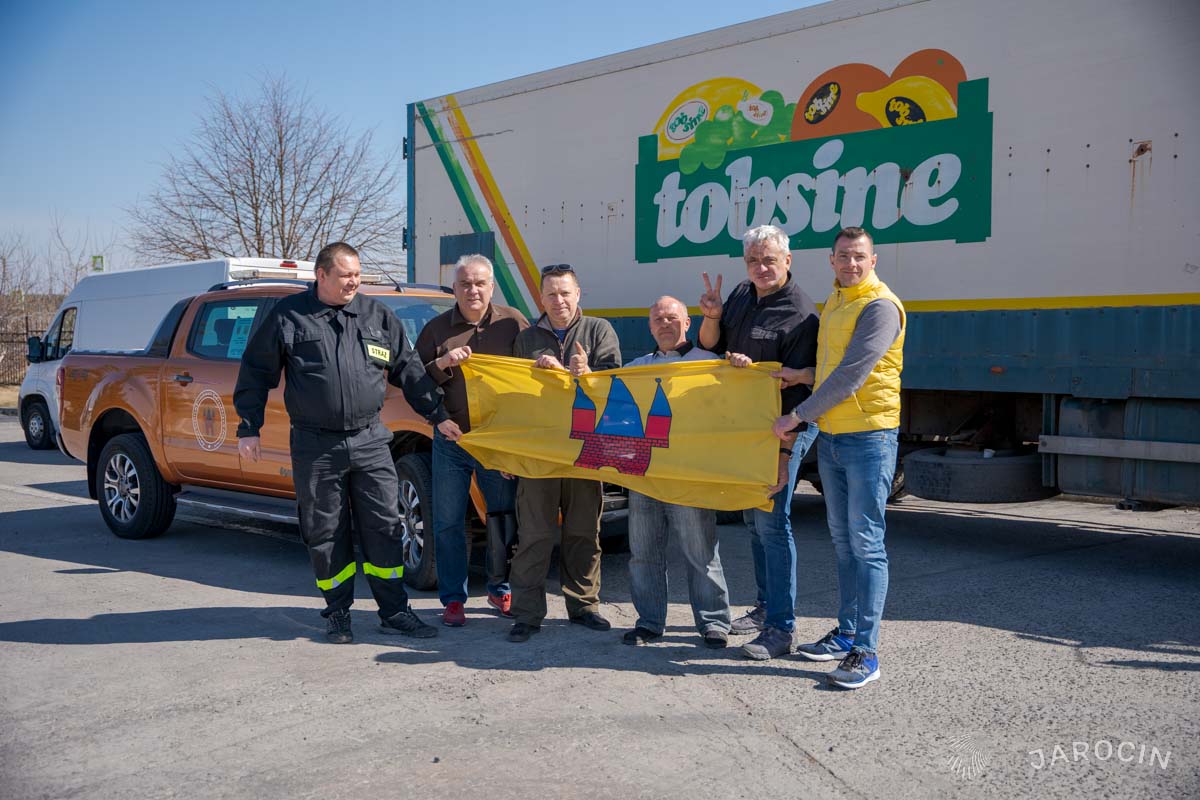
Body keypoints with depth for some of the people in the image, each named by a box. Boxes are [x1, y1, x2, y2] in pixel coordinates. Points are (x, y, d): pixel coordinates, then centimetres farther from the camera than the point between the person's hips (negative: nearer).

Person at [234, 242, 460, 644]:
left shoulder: (377, 315, 9)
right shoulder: (288, 315, 1)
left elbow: (409, 369, 13)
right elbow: (256, 372, 4)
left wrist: (438, 415, 9)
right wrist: (248, 428, 0)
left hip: (370, 441, 2)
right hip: (315, 446, -2)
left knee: (384, 527, 3)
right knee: (325, 534, 5)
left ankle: (394, 611, 14)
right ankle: (338, 613, 19)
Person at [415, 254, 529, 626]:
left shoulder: (513, 323, 3)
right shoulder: (436, 329, 5)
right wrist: (442, 364, -15)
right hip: (450, 442, 0)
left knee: (506, 519, 8)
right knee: (448, 523, 2)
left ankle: (500, 590, 25)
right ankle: (453, 599, 13)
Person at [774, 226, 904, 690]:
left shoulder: (881, 306, -12)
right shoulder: (831, 304, 15)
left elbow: (851, 375, -19)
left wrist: (797, 416, -15)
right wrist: (798, 374, 2)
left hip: (869, 437, -8)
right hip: (830, 437, 8)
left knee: (866, 543, -6)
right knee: (843, 541, 14)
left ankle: (866, 652, -2)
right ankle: (846, 634, 25)